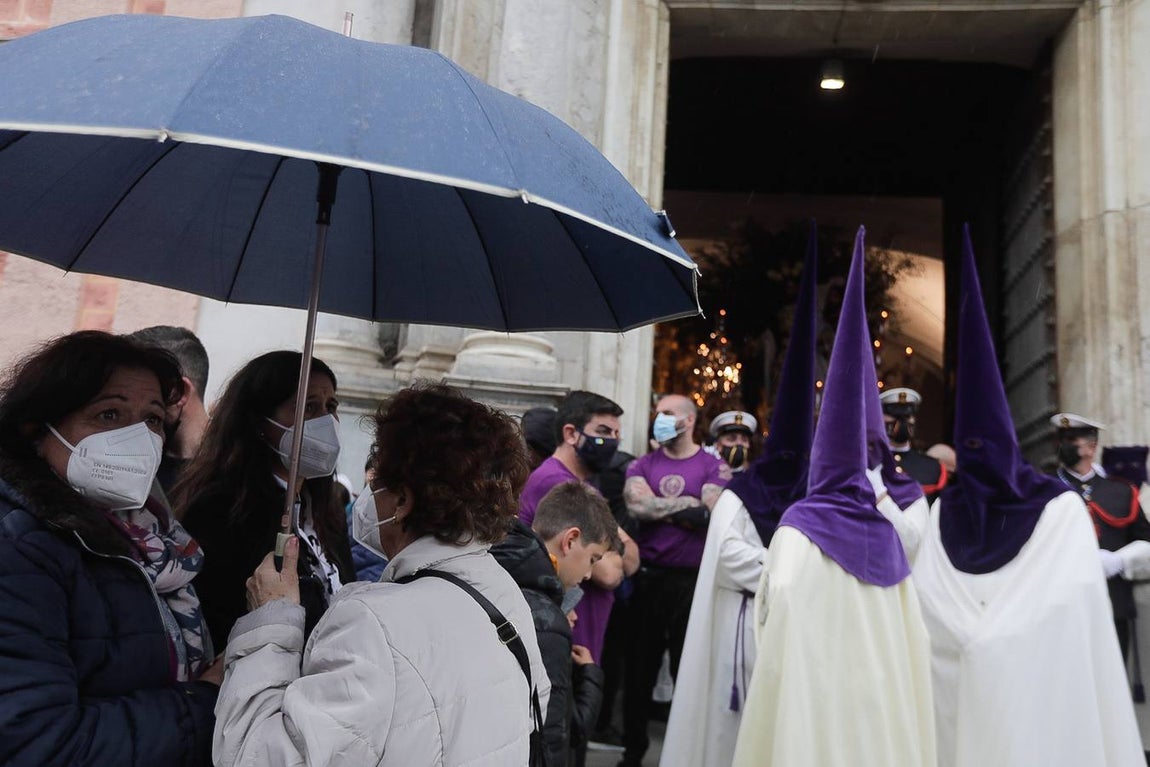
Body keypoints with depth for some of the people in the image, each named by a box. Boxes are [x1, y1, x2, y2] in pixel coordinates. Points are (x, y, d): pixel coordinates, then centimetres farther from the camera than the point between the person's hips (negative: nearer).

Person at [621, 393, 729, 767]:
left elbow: (710, 515, -16)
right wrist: (688, 503, -10)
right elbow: (636, 506, -10)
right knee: (639, 666, 12)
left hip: (692, 580, -2)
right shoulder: (642, 465, 7)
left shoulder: (713, 466, -1)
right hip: (647, 577, 3)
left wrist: (657, 508, -10)